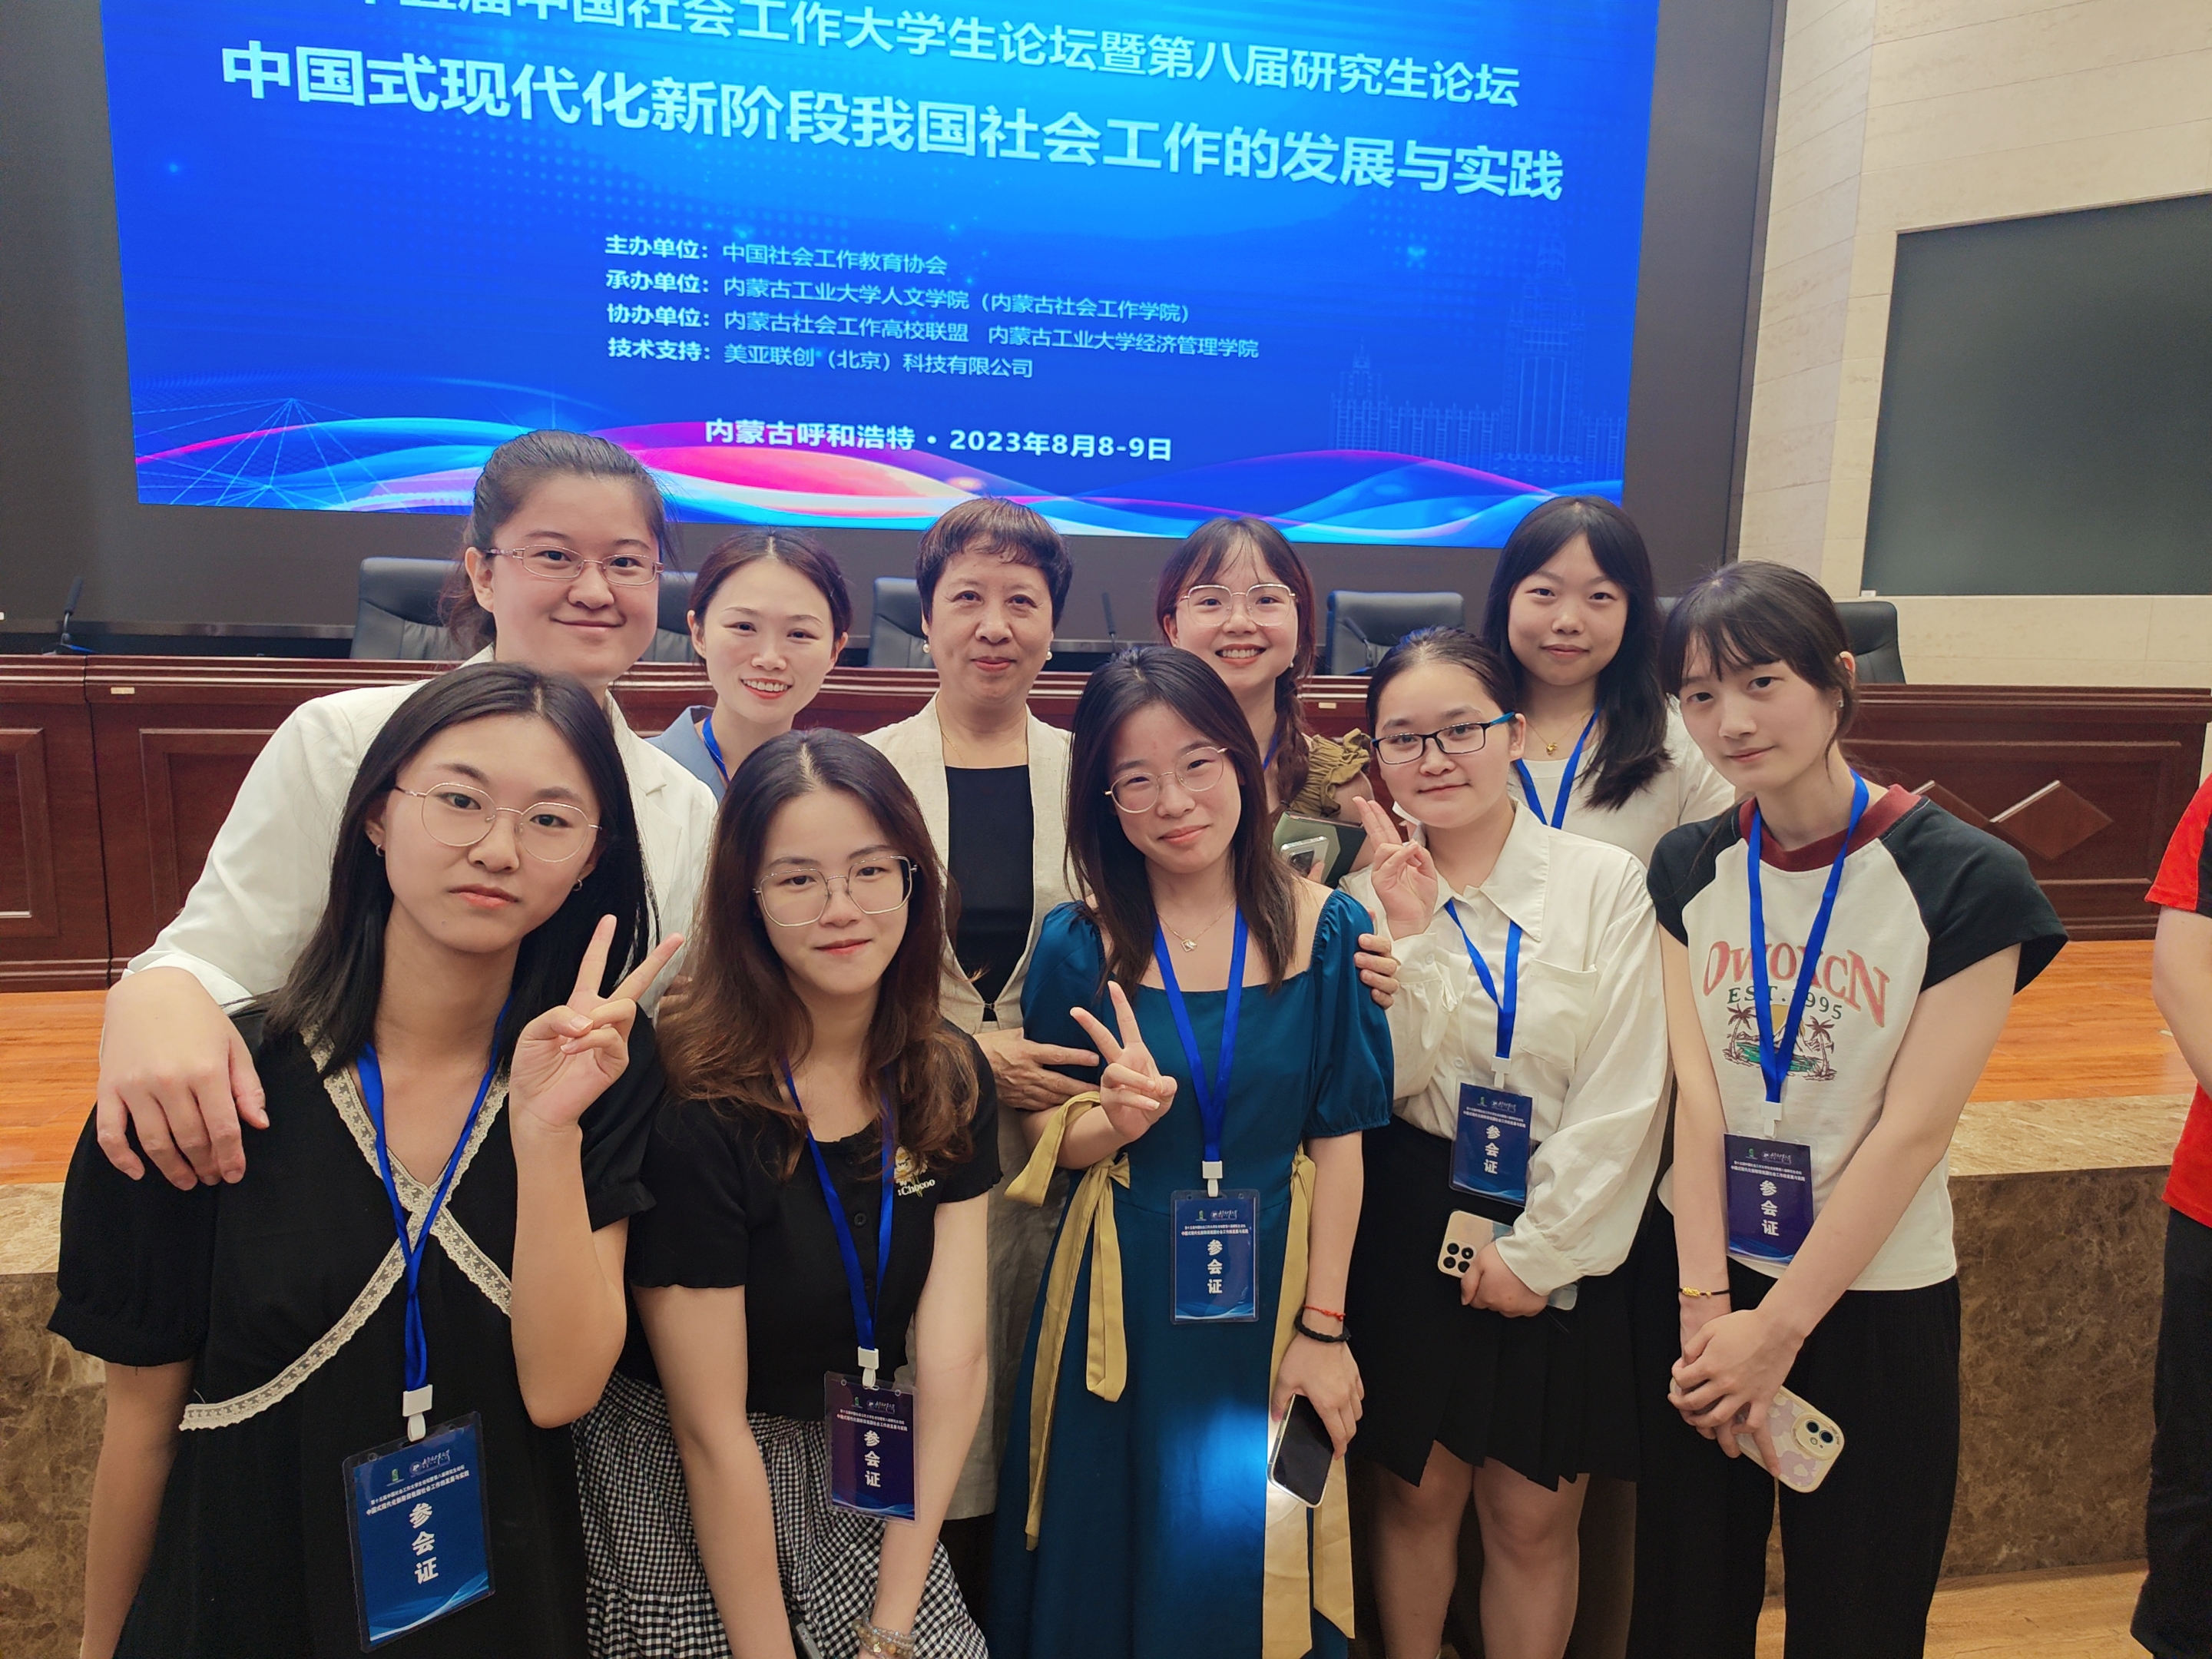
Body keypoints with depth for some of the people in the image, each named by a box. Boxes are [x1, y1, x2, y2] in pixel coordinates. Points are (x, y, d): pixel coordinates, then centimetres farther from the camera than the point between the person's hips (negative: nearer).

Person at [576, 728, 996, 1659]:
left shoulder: (953, 1082, -8)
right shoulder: (694, 1104, -23)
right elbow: (710, 1428, -18)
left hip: (865, 1471, 4)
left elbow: (954, 1358, -10)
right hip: (683, 1487, -4)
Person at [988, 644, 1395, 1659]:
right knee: (1110, 1569, 16)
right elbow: (1045, 1139, -1)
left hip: (1272, 1292, 0)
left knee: (1254, 1563, 16)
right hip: (1123, 1299, 0)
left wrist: (1322, 1326, -5)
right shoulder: (1080, 943, -8)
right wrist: (1120, 1121, -23)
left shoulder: (1323, 928, -8)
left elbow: (1338, 1139, -5)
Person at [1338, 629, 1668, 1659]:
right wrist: (1408, 933, -19)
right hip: (1411, 1224, 1)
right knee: (1417, 1494, 14)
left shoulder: (1605, 885, -7)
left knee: (1532, 1519, 9)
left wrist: (1538, 1250, -8)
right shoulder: (1370, 895, -2)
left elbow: (1623, 1098, -8)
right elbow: (1383, 1082, -9)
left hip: (1562, 1236, -1)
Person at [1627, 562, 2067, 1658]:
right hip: (1699, 1281, 3)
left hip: (1873, 1297, -3)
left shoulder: (1967, 881, -14)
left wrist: (1776, 1329, -15)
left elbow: (1912, 1130, -16)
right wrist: (1705, 1303, -13)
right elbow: (1695, 1094, -7)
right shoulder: (1688, 870, -1)